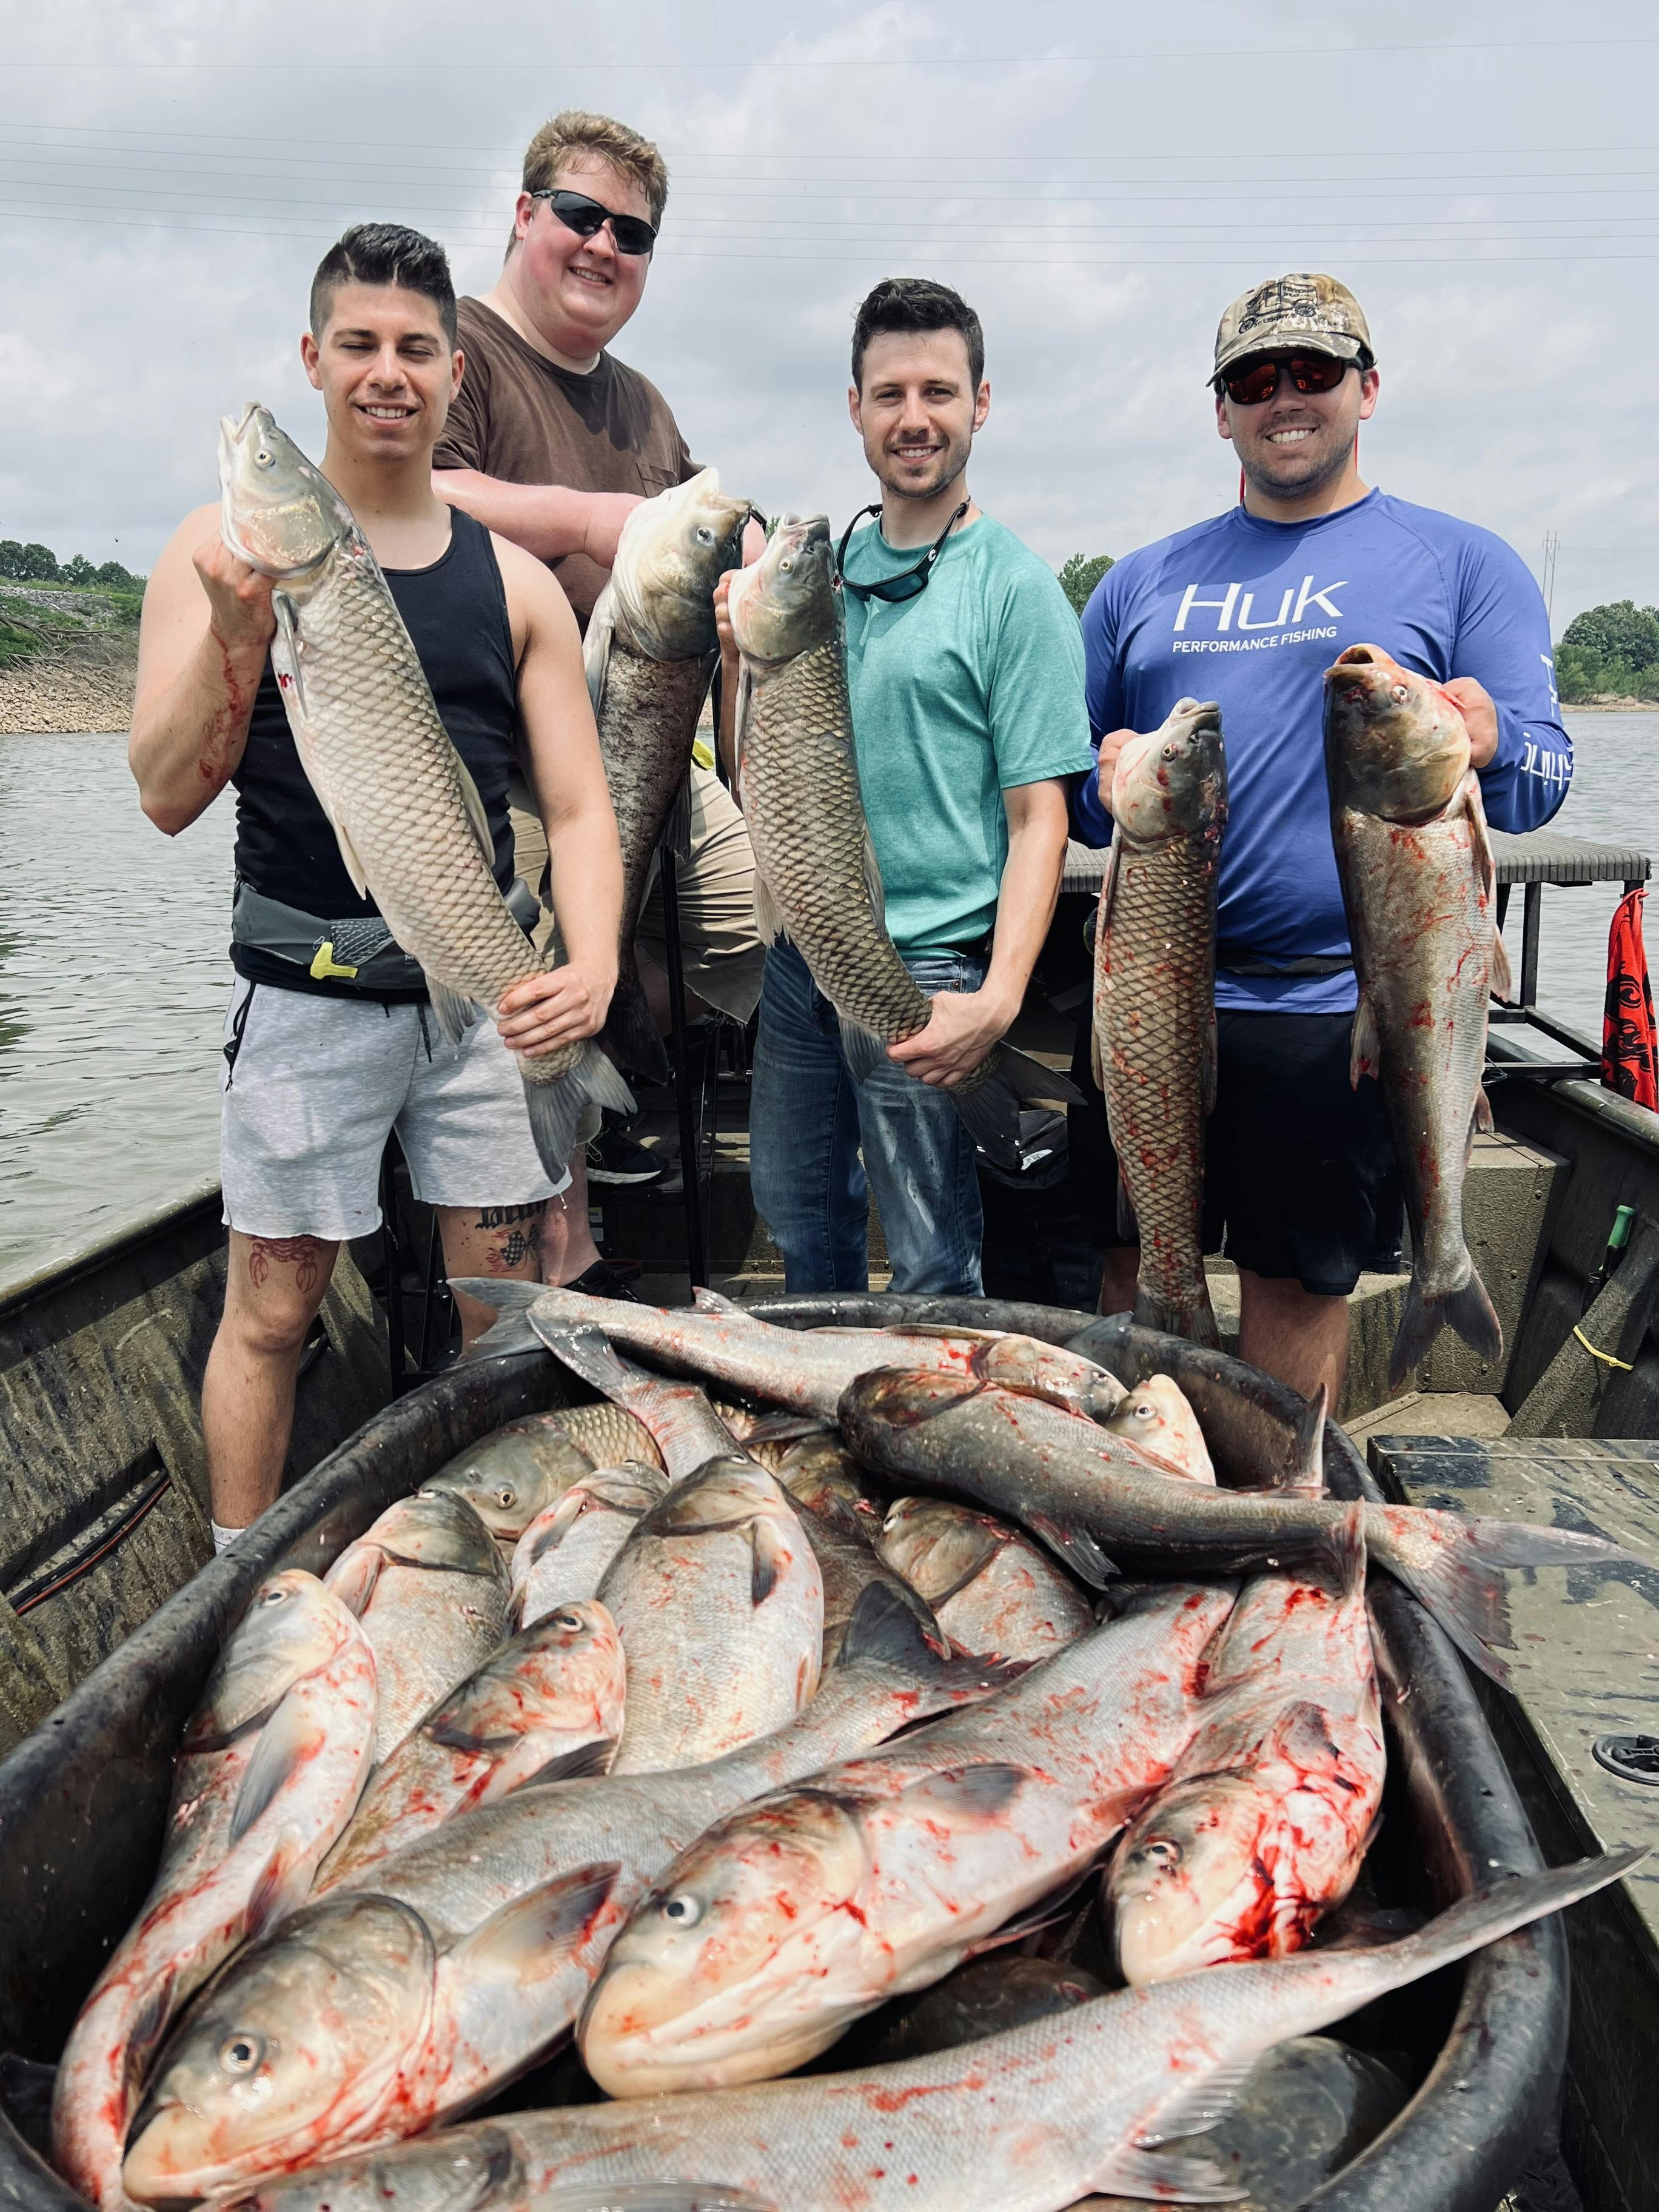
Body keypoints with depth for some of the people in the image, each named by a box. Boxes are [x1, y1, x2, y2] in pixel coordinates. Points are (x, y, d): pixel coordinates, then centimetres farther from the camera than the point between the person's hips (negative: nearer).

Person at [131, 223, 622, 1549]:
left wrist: (593, 965, -15)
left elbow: (578, 806, 3)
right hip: (310, 988, -2)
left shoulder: (514, 581, 7)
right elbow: (168, 798, -6)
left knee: (510, 1304, 10)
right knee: (273, 1309, 6)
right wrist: (238, 629, -21)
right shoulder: (227, 549, 0)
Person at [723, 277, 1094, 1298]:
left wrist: (1000, 996, -23)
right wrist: (741, 654, -4)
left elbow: (1039, 815, -12)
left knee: (935, 1266, 4)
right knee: (798, 1215, 20)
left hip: (927, 971, -6)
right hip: (804, 950, 6)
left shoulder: (1016, 588, -6)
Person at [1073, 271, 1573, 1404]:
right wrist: (1108, 787, -9)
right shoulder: (1143, 581, 14)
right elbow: (1069, 786, 15)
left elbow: (1543, 778, 0)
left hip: (1337, 1002, -2)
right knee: (1137, 1270, 10)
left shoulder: (1461, 562, 5)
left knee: (1299, 1290, 8)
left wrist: (1491, 743, -24)